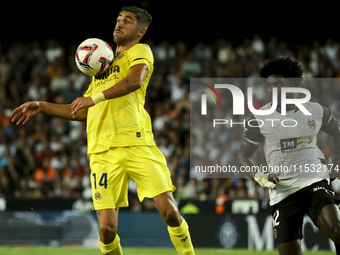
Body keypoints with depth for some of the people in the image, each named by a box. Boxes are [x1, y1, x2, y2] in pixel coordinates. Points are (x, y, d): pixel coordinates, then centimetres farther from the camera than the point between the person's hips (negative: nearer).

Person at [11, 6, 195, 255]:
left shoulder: (140, 51, 9)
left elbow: (135, 80, -15)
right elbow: (83, 112, 32)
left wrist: (95, 98, -22)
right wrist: (41, 106, 27)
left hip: (136, 144, -4)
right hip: (103, 151, 5)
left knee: (170, 211, -14)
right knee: (106, 229, -8)